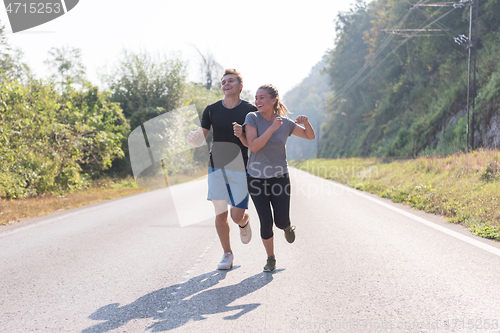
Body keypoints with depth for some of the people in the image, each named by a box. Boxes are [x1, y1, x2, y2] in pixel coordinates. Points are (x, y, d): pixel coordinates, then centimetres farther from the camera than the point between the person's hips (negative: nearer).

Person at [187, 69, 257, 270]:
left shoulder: (250, 111, -3)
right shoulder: (212, 110, 4)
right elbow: (201, 139, 3)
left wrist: (241, 135, -26)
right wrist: (193, 138, -21)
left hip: (240, 169, -2)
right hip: (216, 167, 2)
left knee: (237, 216, -6)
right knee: (220, 214, 0)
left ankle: (245, 223, 32)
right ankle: (227, 254, 17)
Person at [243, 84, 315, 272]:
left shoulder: (285, 123, -3)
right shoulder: (252, 118, -10)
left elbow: (310, 136, 9)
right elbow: (253, 146, -20)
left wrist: (306, 122, -12)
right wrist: (272, 128, -24)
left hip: (279, 178, 1)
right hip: (257, 178, -1)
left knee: (281, 222, -2)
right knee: (266, 223, -4)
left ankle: (288, 227, 37)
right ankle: (271, 259, 19)